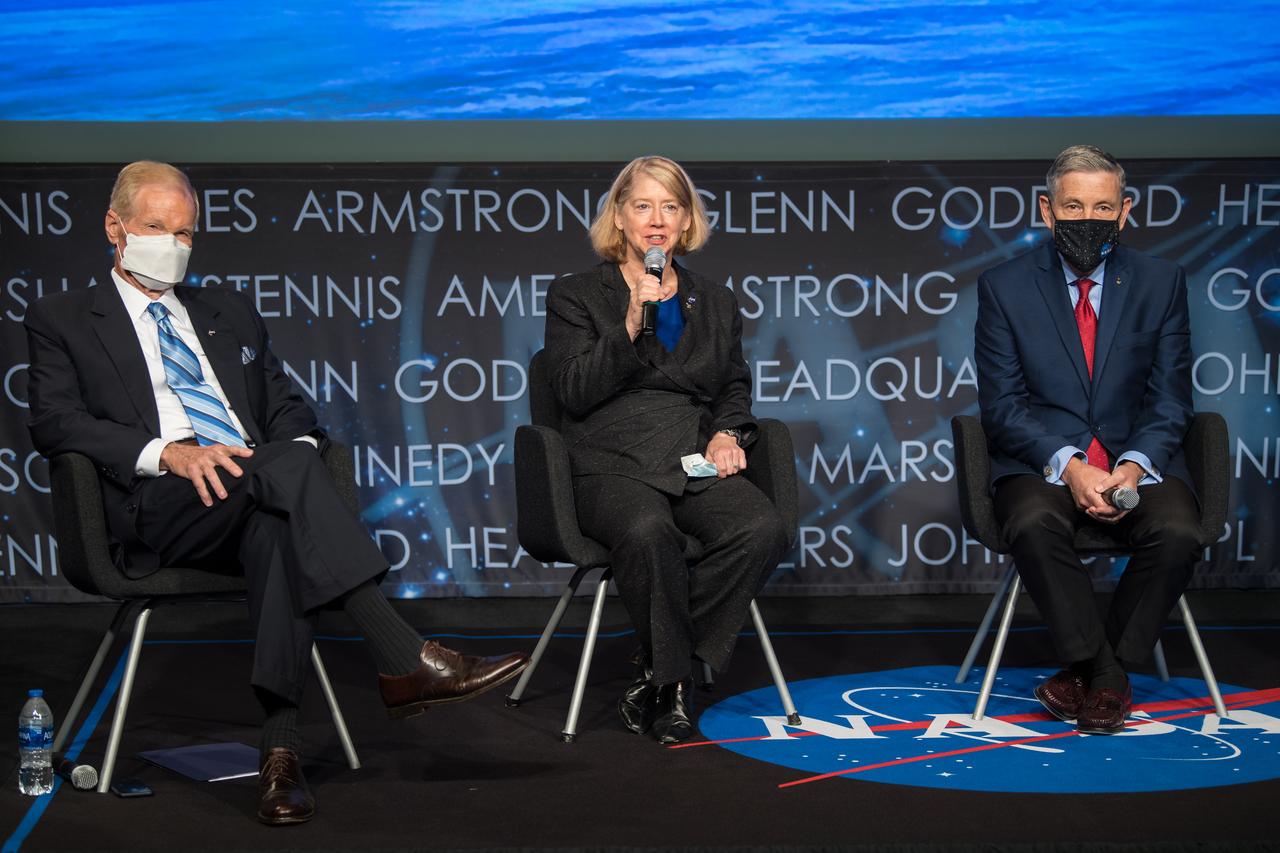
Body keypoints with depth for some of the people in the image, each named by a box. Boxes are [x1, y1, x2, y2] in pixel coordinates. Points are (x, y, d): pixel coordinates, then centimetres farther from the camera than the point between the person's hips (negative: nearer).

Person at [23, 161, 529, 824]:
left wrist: (299, 444, -1)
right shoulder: (62, 320, 17)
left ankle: (280, 748, -42)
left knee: (277, 529, -36)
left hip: (252, 492, 4)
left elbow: (287, 408, 26)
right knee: (284, 468, -34)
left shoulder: (231, 315, 30)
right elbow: (55, 422, 0)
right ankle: (404, 660, -42)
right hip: (155, 511, -4)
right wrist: (168, 452, -16)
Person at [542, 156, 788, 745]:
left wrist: (728, 433, 5)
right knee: (648, 532, -39)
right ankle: (674, 678, -17)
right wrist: (630, 326, -11)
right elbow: (575, 392, -1)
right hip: (613, 466, -4)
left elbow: (735, 388, 28)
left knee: (762, 529, -29)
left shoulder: (716, 303, 24)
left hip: (698, 464, 4)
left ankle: (656, 672, -17)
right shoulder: (575, 297, 11)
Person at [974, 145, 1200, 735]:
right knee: (1033, 525, -34)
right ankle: (1104, 675, -14)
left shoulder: (1161, 282, 5)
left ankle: (1095, 671, -8)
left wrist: (1135, 465, -17)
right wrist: (1068, 465, -19)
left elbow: (1170, 399, 4)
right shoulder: (1005, 287, 1)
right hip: (1041, 460, -1)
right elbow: (1001, 404, -3)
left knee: (1177, 532, -29)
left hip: (1137, 459, 1)